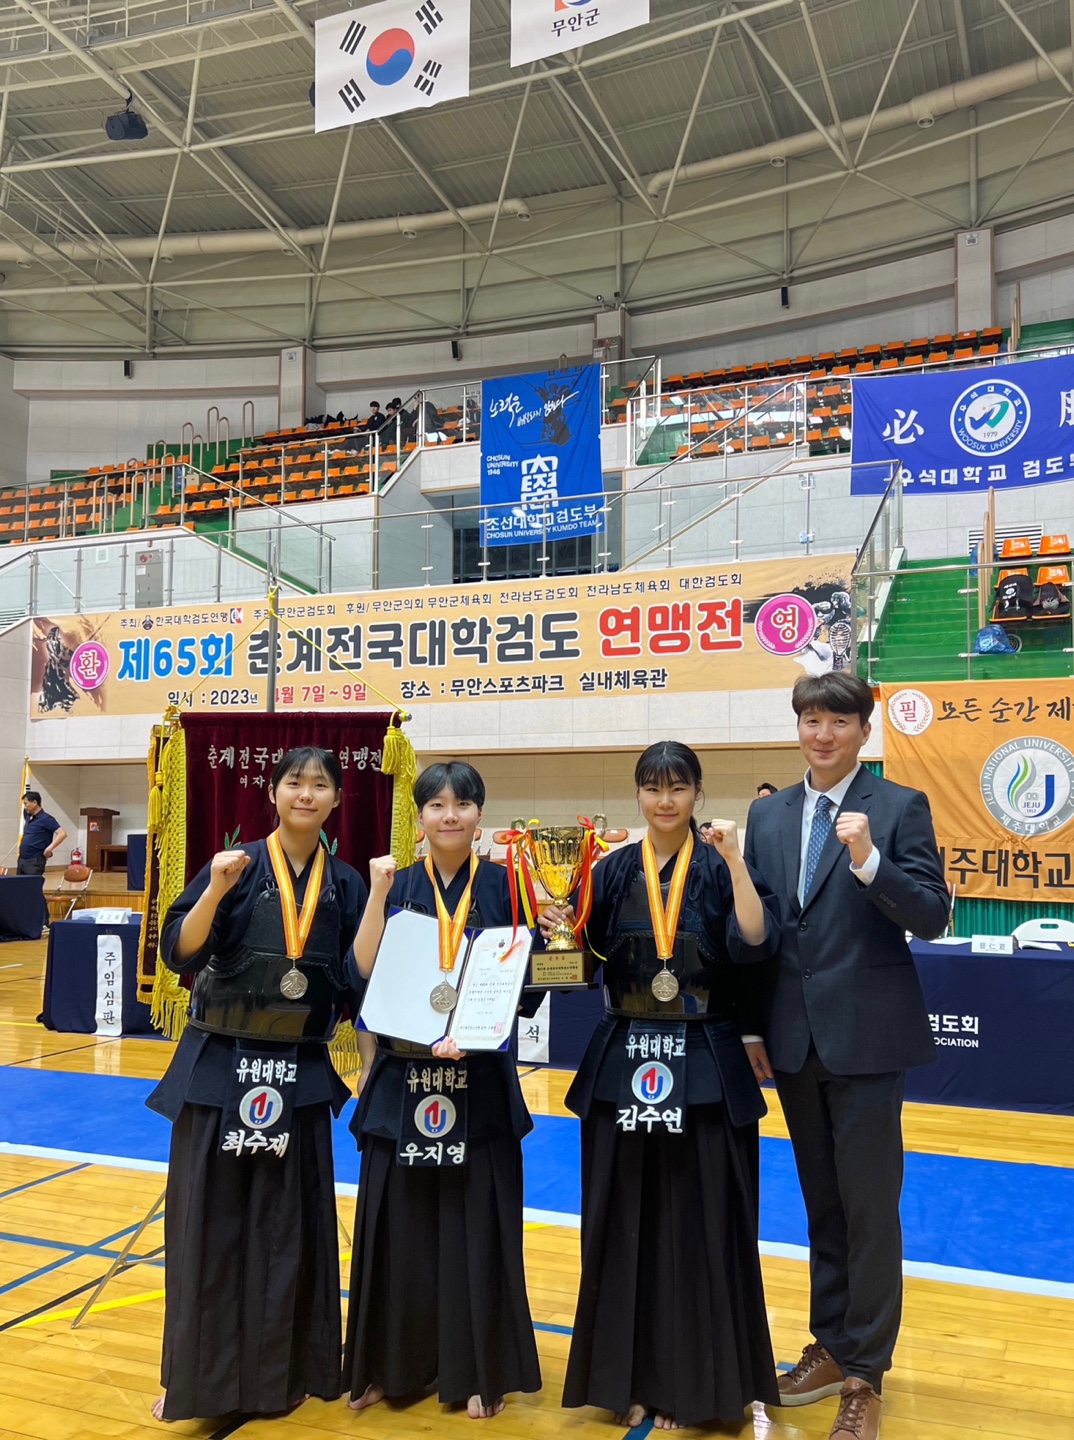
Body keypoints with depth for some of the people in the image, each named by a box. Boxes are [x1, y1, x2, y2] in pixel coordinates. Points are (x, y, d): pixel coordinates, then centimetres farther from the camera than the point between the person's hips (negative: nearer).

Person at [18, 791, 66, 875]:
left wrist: (49, 849, -26)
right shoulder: (28, 816, 11)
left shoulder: (45, 819, -12)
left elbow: (63, 834, -20)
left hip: (35, 862, -8)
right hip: (21, 860, 8)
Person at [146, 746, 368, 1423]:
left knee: (291, 1226, 10)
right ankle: (198, 1373, 24)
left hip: (300, 1074, 2)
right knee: (209, 1221, 6)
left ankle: (285, 1367, 28)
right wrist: (215, 891, -24)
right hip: (221, 1067, -2)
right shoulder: (237, 866, -4)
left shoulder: (344, 883, 3)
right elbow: (179, 954, -12)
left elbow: (356, 981, 4)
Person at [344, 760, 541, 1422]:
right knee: (399, 1223, 8)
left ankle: (480, 1370, 22)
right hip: (405, 1073, 2)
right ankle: (395, 1363, 26)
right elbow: (367, 969, -5)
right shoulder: (399, 884, 5)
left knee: (475, 1225, 5)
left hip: (479, 1075, -1)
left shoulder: (500, 883, 0)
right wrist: (377, 894, -14)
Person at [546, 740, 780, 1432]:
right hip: (624, 1064, 2)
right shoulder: (613, 871, 6)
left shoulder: (721, 868, -1)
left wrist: (734, 860, -22)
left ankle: (694, 1380, 21)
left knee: (699, 1227, 5)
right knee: (625, 1224, 9)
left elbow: (753, 945, -17)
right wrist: (561, 927, -16)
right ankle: (629, 1374, 25)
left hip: (705, 1069, -2)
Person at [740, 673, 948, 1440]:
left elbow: (931, 918, -13)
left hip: (865, 1034, -4)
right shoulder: (769, 816, 8)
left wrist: (867, 859, -28)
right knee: (821, 1202, 17)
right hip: (795, 1038, 5)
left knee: (869, 1206, 3)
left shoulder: (900, 807, -6)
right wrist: (753, 1028, 9)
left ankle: (865, 1372, 19)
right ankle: (833, 1344, 33)